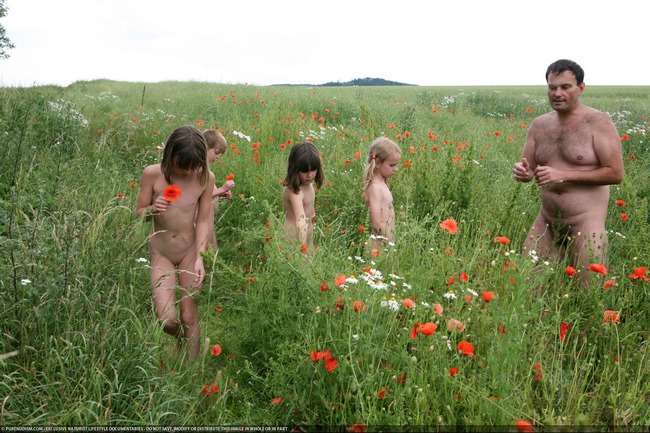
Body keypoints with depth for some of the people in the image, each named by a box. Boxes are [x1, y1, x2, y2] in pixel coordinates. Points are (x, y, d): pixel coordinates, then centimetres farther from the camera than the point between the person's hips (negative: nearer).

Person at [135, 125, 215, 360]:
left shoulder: (205, 177, -14)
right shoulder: (152, 174, -15)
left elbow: (202, 221, -7)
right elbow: (139, 214, -4)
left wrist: (199, 257, -16)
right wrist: (152, 209, -27)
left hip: (190, 251, 0)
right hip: (160, 253, 0)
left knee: (190, 316, 4)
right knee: (167, 320, -7)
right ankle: (185, 339, 29)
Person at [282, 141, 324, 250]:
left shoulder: (307, 183, -1)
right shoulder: (295, 191, -29)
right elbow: (301, 221, -42)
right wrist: (303, 247, -50)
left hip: (308, 236, 9)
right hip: (294, 238, -9)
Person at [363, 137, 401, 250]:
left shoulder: (382, 184, 12)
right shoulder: (375, 187, -15)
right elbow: (376, 223, -20)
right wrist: (393, 241, -16)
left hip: (387, 237, 8)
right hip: (380, 242, -8)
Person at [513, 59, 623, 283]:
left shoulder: (598, 122, -7)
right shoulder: (539, 125, 8)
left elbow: (615, 174, -11)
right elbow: (528, 169, 15)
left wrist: (563, 175, -18)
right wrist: (523, 172, -11)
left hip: (585, 223, -5)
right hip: (546, 222, 5)